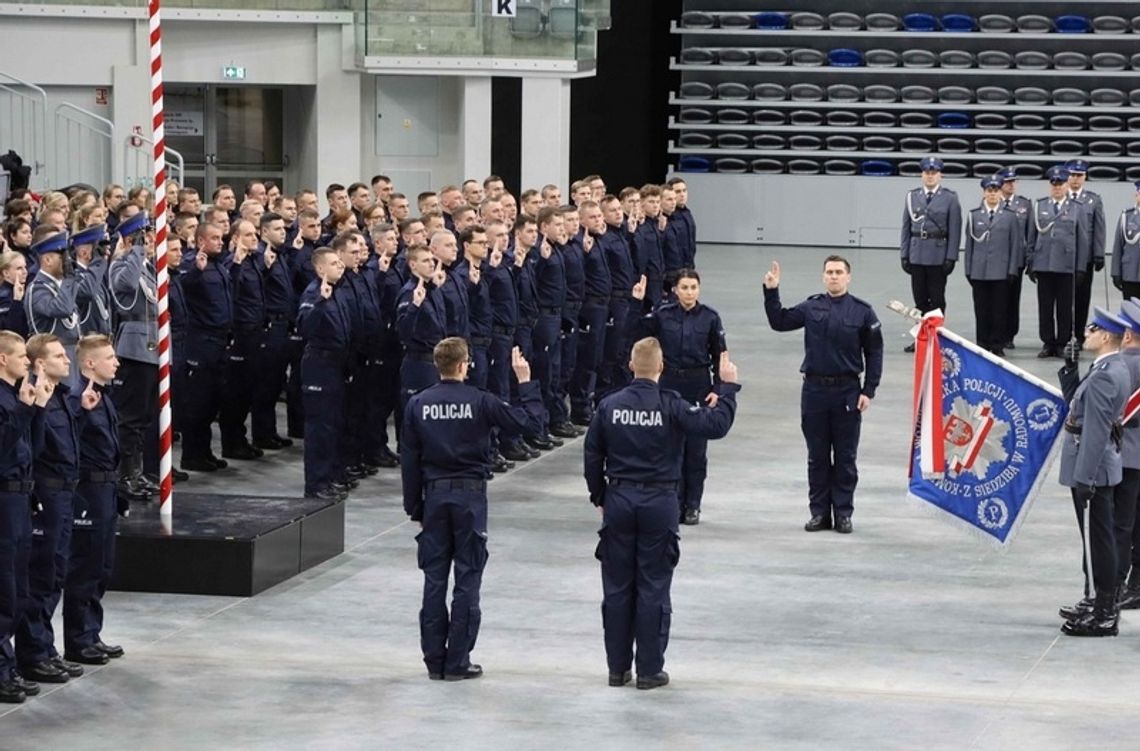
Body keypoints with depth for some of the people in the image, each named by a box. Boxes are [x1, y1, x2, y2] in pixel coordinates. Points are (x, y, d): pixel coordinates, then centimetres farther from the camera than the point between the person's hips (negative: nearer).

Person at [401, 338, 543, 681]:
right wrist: (525, 382, 7)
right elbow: (527, 421, -5)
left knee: (434, 579, 7)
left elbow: (409, 461, 4)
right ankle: (457, 662, 2)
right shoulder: (479, 402, -9)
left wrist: (415, 508, 11)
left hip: (435, 496, 3)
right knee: (467, 580, 2)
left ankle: (434, 660, 9)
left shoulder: (418, 405, 1)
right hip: (470, 495, -3)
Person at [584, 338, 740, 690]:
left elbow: (592, 455, 4)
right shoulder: (670, 406, -11)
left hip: (618, 501, 3)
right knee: (653, 588, 3)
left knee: (617, 587, 9)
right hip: (658, 502, -2)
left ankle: (618, 668, 14)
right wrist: (727, 387, -2)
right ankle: (649, 670, 6)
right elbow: (715, 425, -14)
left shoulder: (609, 405, -1)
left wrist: (599, 497, 17)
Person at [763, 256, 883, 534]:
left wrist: (868, 391, -4)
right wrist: (771, 292, -6)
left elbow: (874, 353, 1)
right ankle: (819, 512, 15)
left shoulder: (862, 312, -1)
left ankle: (843, 512, 12)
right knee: (817, 456, 8)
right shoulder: (811, 308, 5)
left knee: (845, 457, 4)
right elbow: (779, 322, 6)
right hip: (814, 389, 2)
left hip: (847, 391, -2)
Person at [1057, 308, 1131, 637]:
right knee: (1097, 539, 18)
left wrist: (1084, 478, -21)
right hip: (1101, 467, 10)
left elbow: (1096, 431, -22)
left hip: (1092, 469, -10)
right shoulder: (1117, 369, 11)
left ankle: (1103, 615, 1)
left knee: (1096, 540, -4)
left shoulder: (1103, 376, -21)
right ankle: (1096, 601, 29)